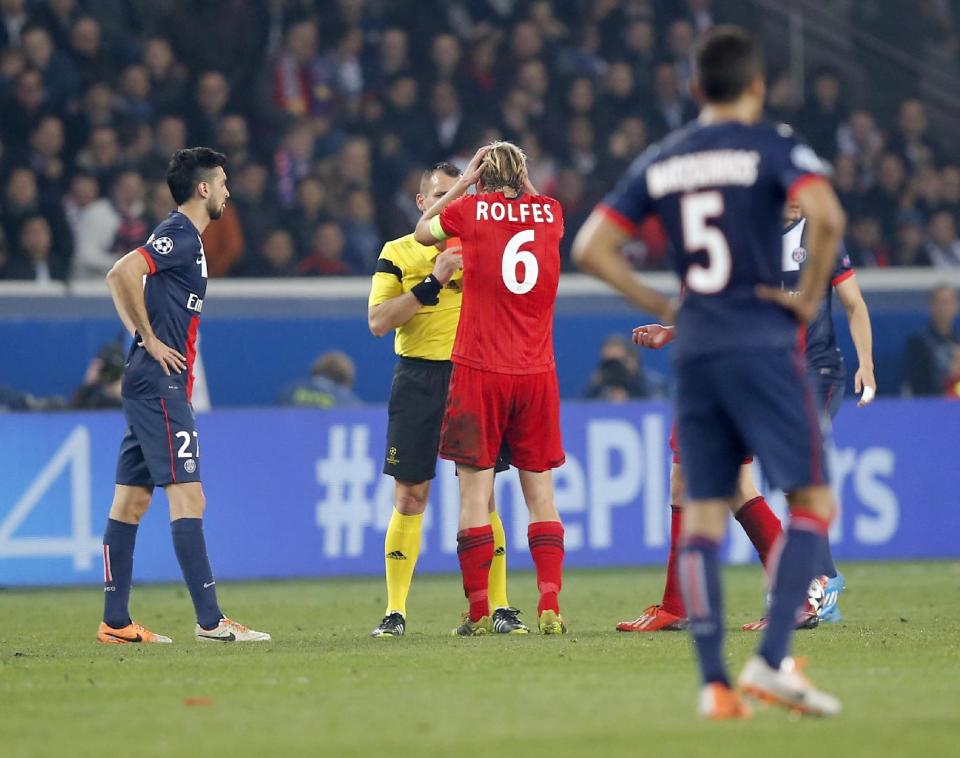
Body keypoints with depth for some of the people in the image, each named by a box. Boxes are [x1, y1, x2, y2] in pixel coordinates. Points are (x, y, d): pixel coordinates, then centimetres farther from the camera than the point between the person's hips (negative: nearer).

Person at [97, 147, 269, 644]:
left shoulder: (183, 238, 19)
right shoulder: (179, 235, -11)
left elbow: (120, 281, 27)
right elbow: (122, 275, -24)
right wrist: (151, 340, -17)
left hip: (150, 383, 10)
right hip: (161, 384, -10)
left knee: (131, 500, 9)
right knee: (187, 497, -13)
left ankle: (115, 622, 10)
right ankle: (209, 619, -16)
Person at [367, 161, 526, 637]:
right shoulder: (398, 253, 5)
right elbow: (378, 321, -8)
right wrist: (433, 282, -15)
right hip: (418, 379, -1)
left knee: (482, 495, -1)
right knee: (409, 498, 0)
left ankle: (499, 607, 4)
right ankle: (395, 612, 5)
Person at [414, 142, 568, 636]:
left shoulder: (471, 210, -2)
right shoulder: (550, 212, 6)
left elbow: (422, 231, 18)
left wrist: (466, 182, 19)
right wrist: (520, 182, 26)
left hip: (479, 373, -2)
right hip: (537, 373, 3)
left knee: (474, 492, 1)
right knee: (540, 495, 6)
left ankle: (479, 613, -2)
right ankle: (550, 608, -3)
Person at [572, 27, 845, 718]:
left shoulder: (661, 162, 12)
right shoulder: (773, 146, -3)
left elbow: (592, 248, 10)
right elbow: (825, 215, -22)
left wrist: (661, 307, 13)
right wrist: (810, 296, -9)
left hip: (694, 351, 5)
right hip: (764, 344, -5)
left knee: (703, 515, 6)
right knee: (813, 501, 1)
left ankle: (714, 682, 0)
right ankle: (772, 660, -14)